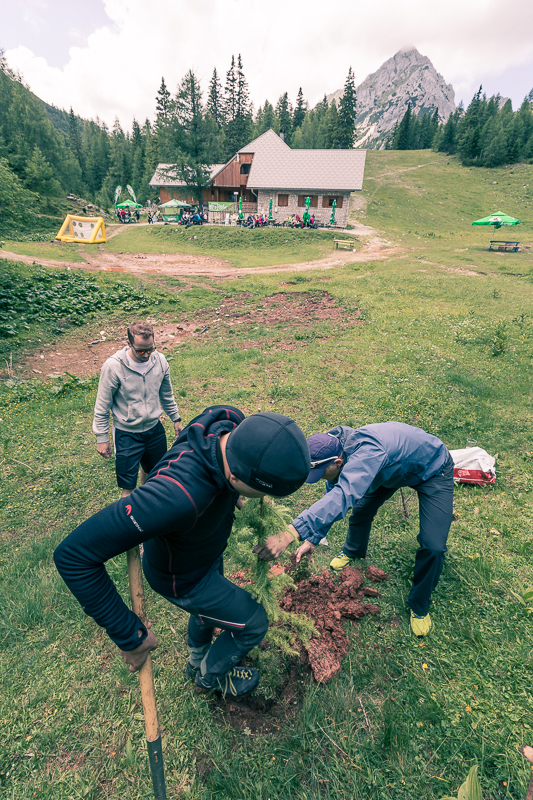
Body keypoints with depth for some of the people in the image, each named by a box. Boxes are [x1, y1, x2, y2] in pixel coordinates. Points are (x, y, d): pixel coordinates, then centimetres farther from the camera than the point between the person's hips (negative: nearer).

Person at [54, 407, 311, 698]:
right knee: (253, 622, 13)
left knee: (209, 607, 34)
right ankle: (211, 675, 45)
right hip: (183, 578, -6)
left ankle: (197, 661, 67)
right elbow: (73, 554, -43)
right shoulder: (179, 494, -50)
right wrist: (129, 636, -31)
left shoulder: (234, 423, -28)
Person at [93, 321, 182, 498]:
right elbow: (102, 406, -11)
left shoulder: (160, 361, -9)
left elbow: (166, 395, 8)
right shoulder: (114, 366, -21)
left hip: (155, 429, 5)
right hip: (127, 433, -4)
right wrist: (102, 438, -8)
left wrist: (176, 419, 15)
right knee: (128, 485, 4)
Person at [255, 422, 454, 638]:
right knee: (361, 509, 15)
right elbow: (331, 501, -5)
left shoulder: (367, 451, -46)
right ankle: (353, 551, 48)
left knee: (433, 545, -14)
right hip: (393, 467, 7)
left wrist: (289, 534, -67)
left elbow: (342, 496, -60)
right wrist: (312, 539, -8)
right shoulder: (334, 450, -19)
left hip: (433, 471, -6)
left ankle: (419, 606, 14)